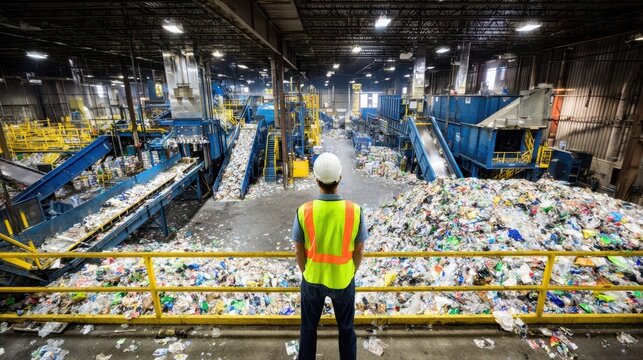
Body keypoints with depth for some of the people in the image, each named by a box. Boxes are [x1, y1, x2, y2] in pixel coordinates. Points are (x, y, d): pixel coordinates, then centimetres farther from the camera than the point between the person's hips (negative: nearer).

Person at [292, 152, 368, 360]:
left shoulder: (304, 211, -21)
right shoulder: (354, 211, -21)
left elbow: (299, 251, -9)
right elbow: (359, 251, -10)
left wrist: (305, 272, 10)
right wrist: (352, 272, 9)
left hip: (313, 279, 0)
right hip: (343, 280, 0)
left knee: (308, 328, 24)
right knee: (346, 328, 25)